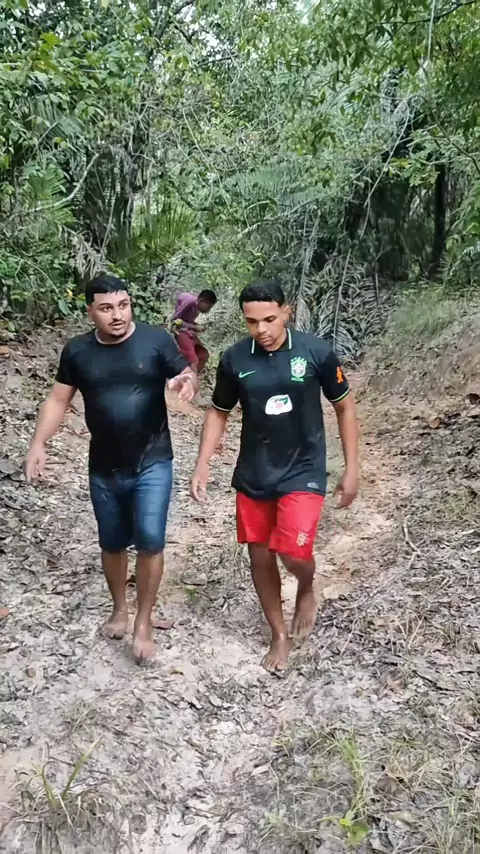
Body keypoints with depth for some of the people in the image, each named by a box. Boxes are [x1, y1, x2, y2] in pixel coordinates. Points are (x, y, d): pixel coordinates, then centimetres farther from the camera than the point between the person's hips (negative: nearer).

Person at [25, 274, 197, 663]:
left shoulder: (156, 340, -8)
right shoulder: (77, 351, 0)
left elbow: (187, 376, -3)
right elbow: (58, 400, 6)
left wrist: (188, 380, -28)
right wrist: (39, 443, -6)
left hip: (152, 463, -3)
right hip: (104, 468, 3)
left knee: (150, 540, -10)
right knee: (112, 543, 16)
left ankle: (144, 622, 10)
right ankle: (119, 608, 40)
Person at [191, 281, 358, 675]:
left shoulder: (316, 351, -12)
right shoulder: (234, 359, -6)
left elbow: (344, 406, -1)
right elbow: (218, 412, 7)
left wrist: (352, 468, -2)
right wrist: (202, 464, -1)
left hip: (303, 470, -3)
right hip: (253, 474, 3)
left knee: (293, 551, -18)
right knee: (260, 557, 10)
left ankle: (307, 588, 20)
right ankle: (280, 635, 32)